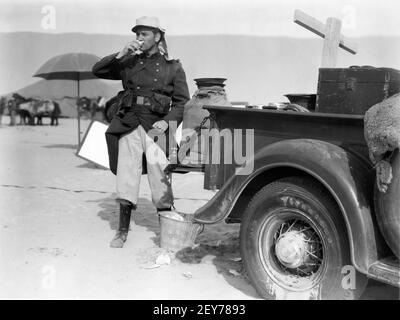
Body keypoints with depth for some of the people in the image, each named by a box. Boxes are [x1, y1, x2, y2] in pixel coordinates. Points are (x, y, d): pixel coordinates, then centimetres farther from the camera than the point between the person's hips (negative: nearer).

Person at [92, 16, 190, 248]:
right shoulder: (129, 63, 13)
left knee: (160, 180, -3)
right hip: (129, 126, 2)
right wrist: (120, 54, -5)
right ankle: (123, 230, 17)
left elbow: (182, 102, 3)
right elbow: (98, 70, 7)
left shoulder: (173, 67, 6)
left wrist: (166, 121, -13)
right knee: (126, 177, 5)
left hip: (155, 128, -2)